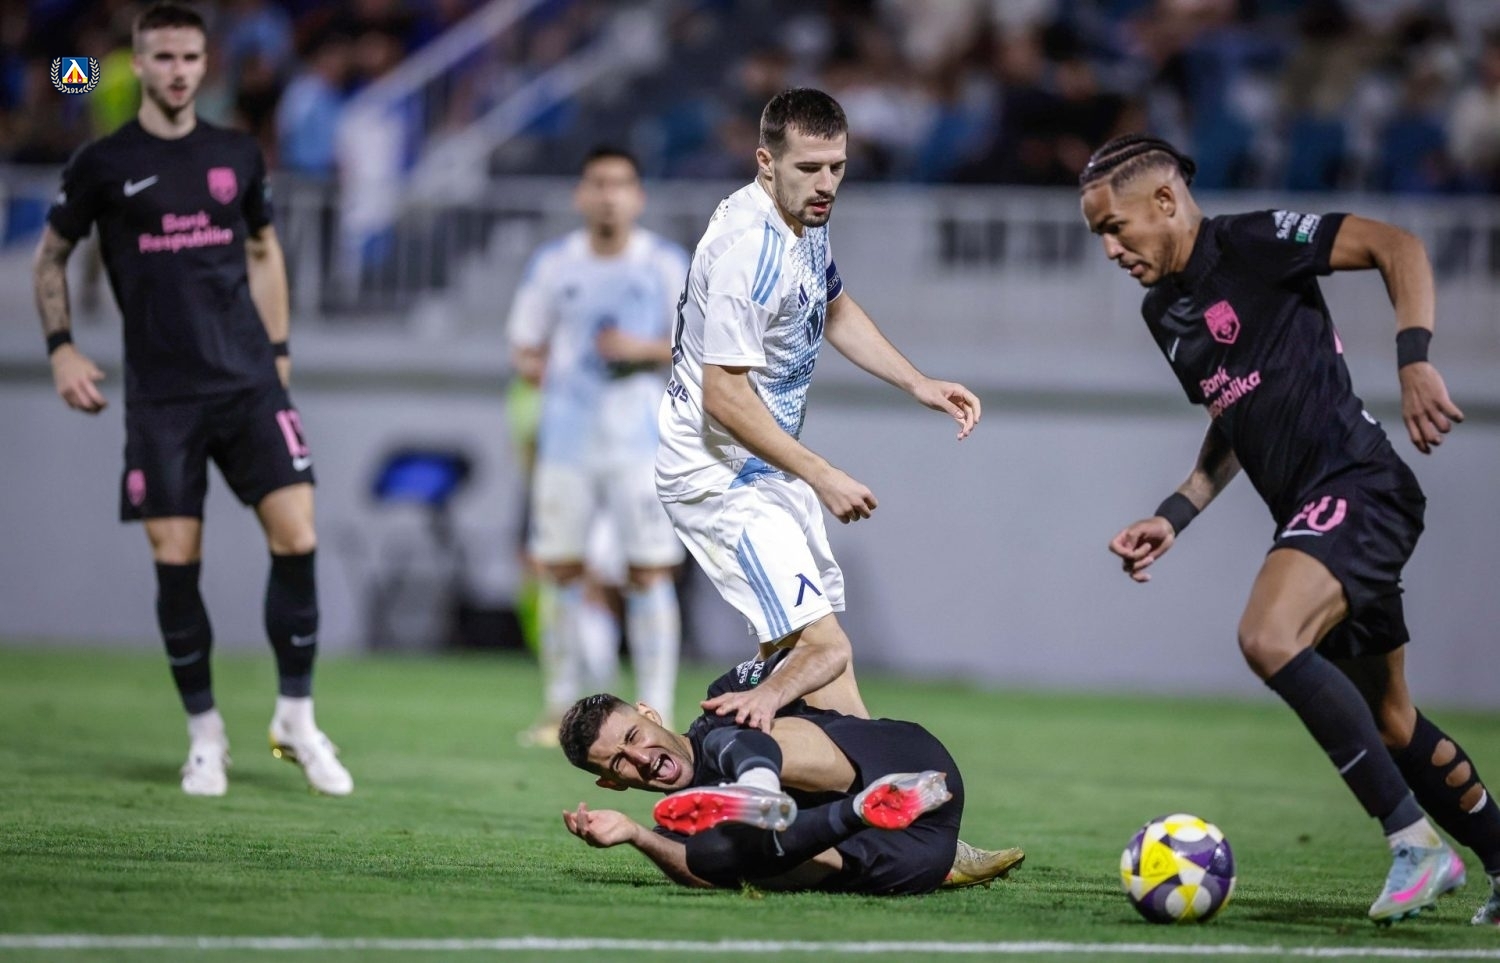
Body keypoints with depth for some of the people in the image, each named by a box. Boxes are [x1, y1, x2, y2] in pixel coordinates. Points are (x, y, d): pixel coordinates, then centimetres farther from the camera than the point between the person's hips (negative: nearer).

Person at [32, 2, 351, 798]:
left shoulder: (237, 157, 8)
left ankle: (296, 719, 4)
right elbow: (50, 259, 11)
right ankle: (205, 734, 11)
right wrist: (61, 350, 1)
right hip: (160, 397, -2)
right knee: (175, 561, -3)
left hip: (248, 382, 2)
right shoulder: (103, 164, 0)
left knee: (296, 539, -9)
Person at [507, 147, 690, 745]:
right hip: (567, 441, 2)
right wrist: (537, 368, -8)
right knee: (560, 570, 2)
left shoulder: (666, 264, 2)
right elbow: (524, 348, 14)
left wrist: (645, 349, -13)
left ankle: (655, 714, -5)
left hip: (641, 442, -2)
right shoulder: (552, 265, 7)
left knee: (650, 573, -7)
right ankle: (561, 707, 13)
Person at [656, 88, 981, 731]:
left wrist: (919, 384, 14)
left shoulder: (807, 217, 5)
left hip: (767, 465, 10)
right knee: (824, 649, -19)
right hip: (719, 476, -10)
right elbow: (724, 395, -26)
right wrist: (821, 475, -23)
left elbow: (834, 310, 25)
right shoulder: (751, 249, -26)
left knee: (814, 644, 15)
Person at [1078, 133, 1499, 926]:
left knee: (1269, 639, -29)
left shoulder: (1252, 243, -8)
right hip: (1310, 512, 10)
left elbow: (1396, 246, -14)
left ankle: (1417, 844, -24)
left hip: (1356, 487, -10)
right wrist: (1174, 516, 18)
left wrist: (1414, 360, -25)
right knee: (1387, 723, 13)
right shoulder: (1164, 312, 17)